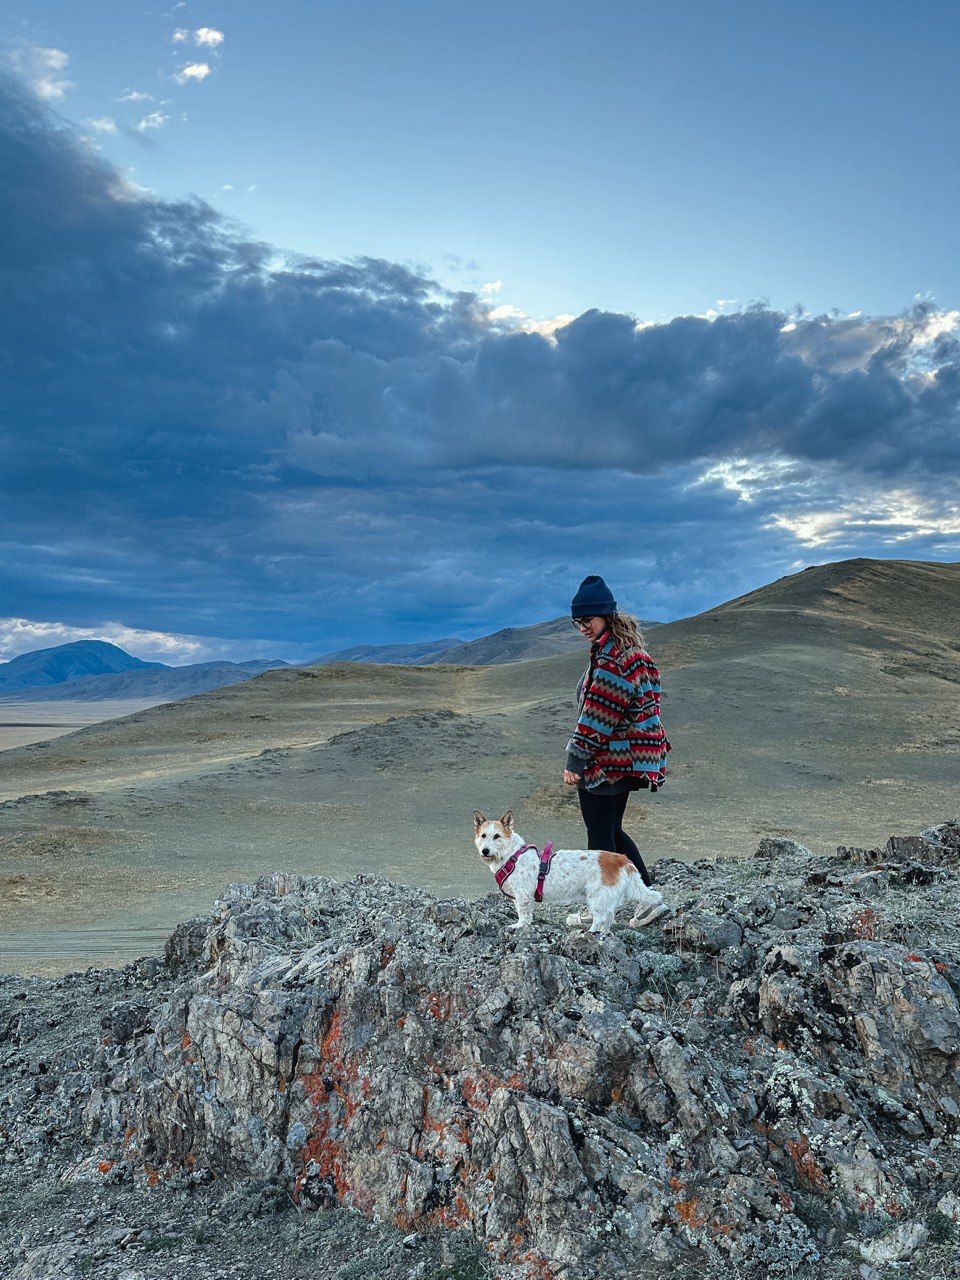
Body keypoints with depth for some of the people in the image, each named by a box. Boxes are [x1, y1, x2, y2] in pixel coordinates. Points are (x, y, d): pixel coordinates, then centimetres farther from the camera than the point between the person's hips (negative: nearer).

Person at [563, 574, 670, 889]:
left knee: (600, 836, -1)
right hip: (627, 758, 10)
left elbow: (598, 715, -21)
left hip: (606, 760, -10)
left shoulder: (611, 657, -18)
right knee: (612, 830, 19)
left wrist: (575, 760, -17)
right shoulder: (630, 650, 13)